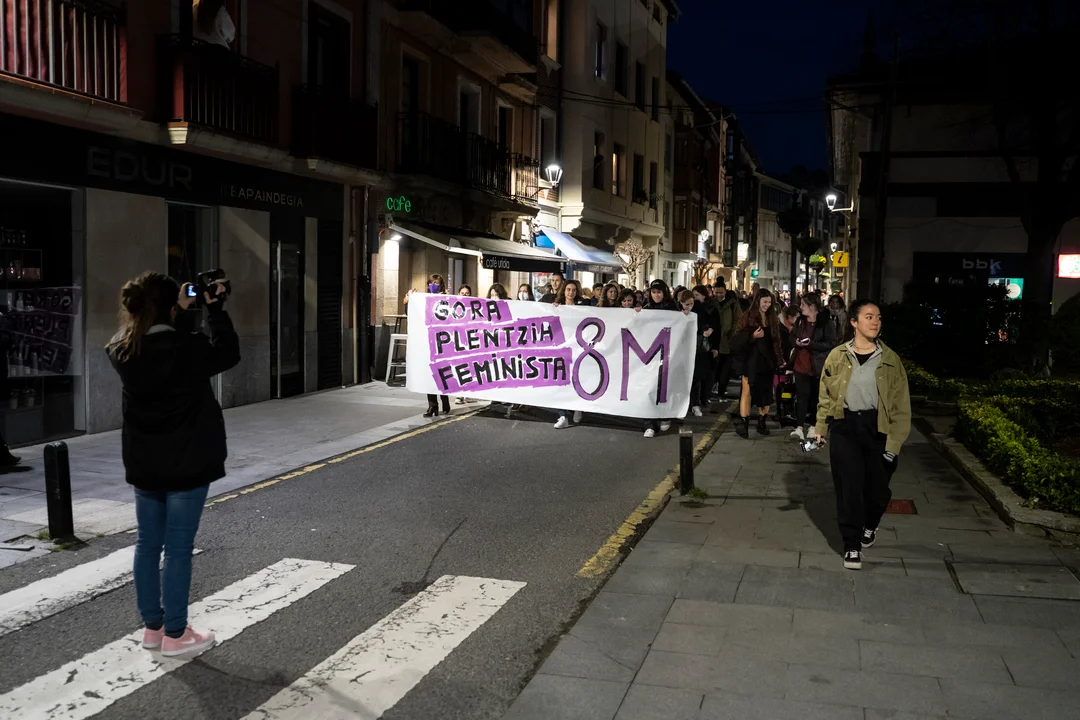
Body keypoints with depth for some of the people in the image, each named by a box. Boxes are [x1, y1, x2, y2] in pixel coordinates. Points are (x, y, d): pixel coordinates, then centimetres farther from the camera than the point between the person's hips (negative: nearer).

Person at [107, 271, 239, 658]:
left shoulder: (122, 351, -1)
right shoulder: (187, 348, -19)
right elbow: (228, 353, -3)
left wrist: (184, 312, 10)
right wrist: (216, 310, 1)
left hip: (143, 464, 6)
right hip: (186, 464, -6)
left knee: (148, 544, 15)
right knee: (178, 548, 1)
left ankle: (153, 626, 26)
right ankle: (175, 634, 9)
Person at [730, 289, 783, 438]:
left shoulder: (772, 319, 12)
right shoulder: (747, 317, -3)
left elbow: (776, 341, 15)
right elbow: (738, 338, -5)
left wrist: (779, 359, 10)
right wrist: (753, 336, -21)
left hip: (767, 360, 5)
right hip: (751, 360, -5)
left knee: (765, 391, 7)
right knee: (747, 390, -10)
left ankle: (762, 423, 15)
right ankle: (743, 423, -12)